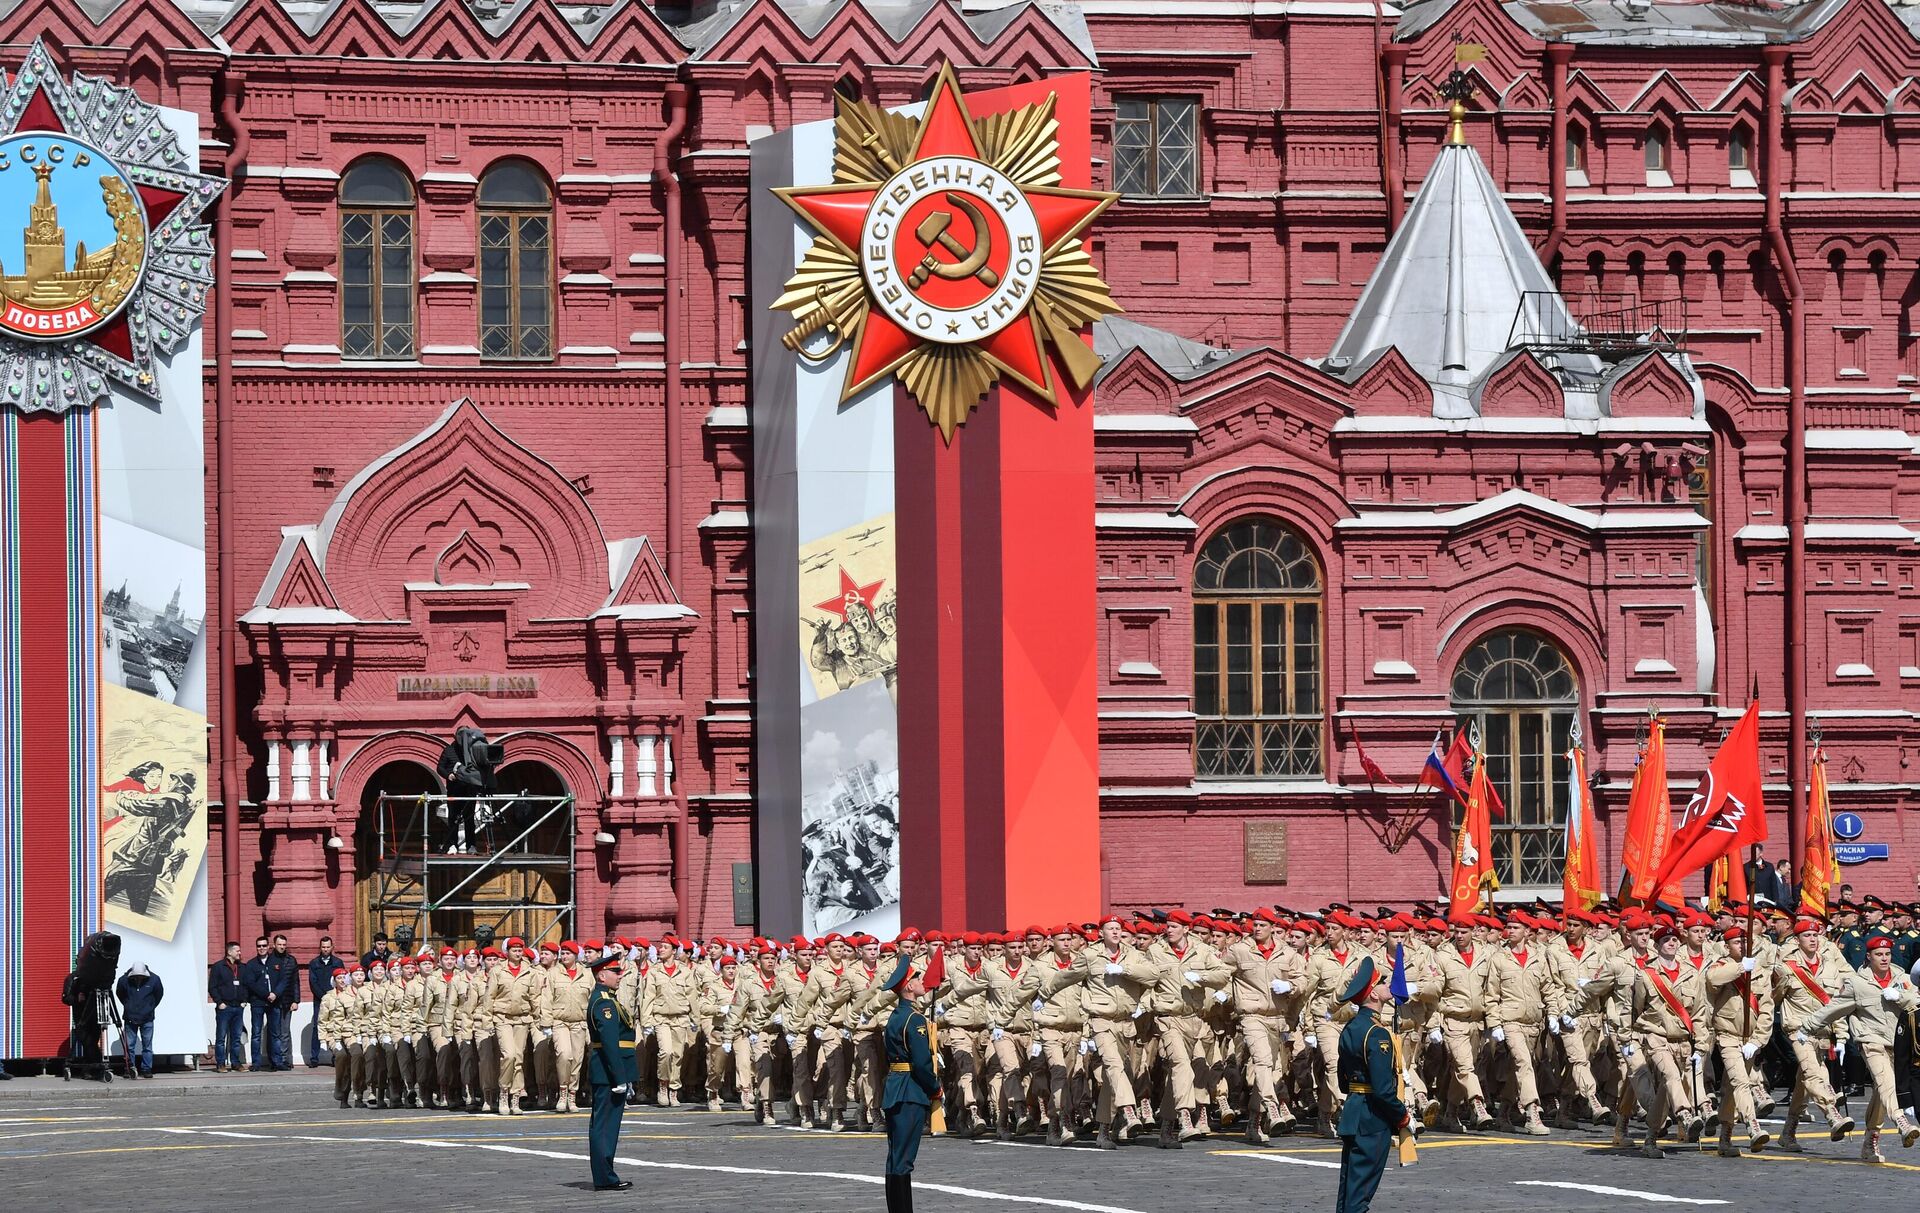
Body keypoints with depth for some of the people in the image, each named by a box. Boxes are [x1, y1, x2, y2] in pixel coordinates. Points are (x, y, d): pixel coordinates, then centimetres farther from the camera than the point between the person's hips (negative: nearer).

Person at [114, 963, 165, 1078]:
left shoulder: (154, 980, -11)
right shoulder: (124, 980, -12)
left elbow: (159, 994, 8)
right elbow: (119, 994, 9)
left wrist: (150, 1007, 7)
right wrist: (128, 1006, 8)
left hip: (147, 1018, 0)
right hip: (130, 1018, 0)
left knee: (147, 1046, 2)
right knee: (129, 1045, 0)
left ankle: (146, 1070, 8)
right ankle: (130, 1069, 7)